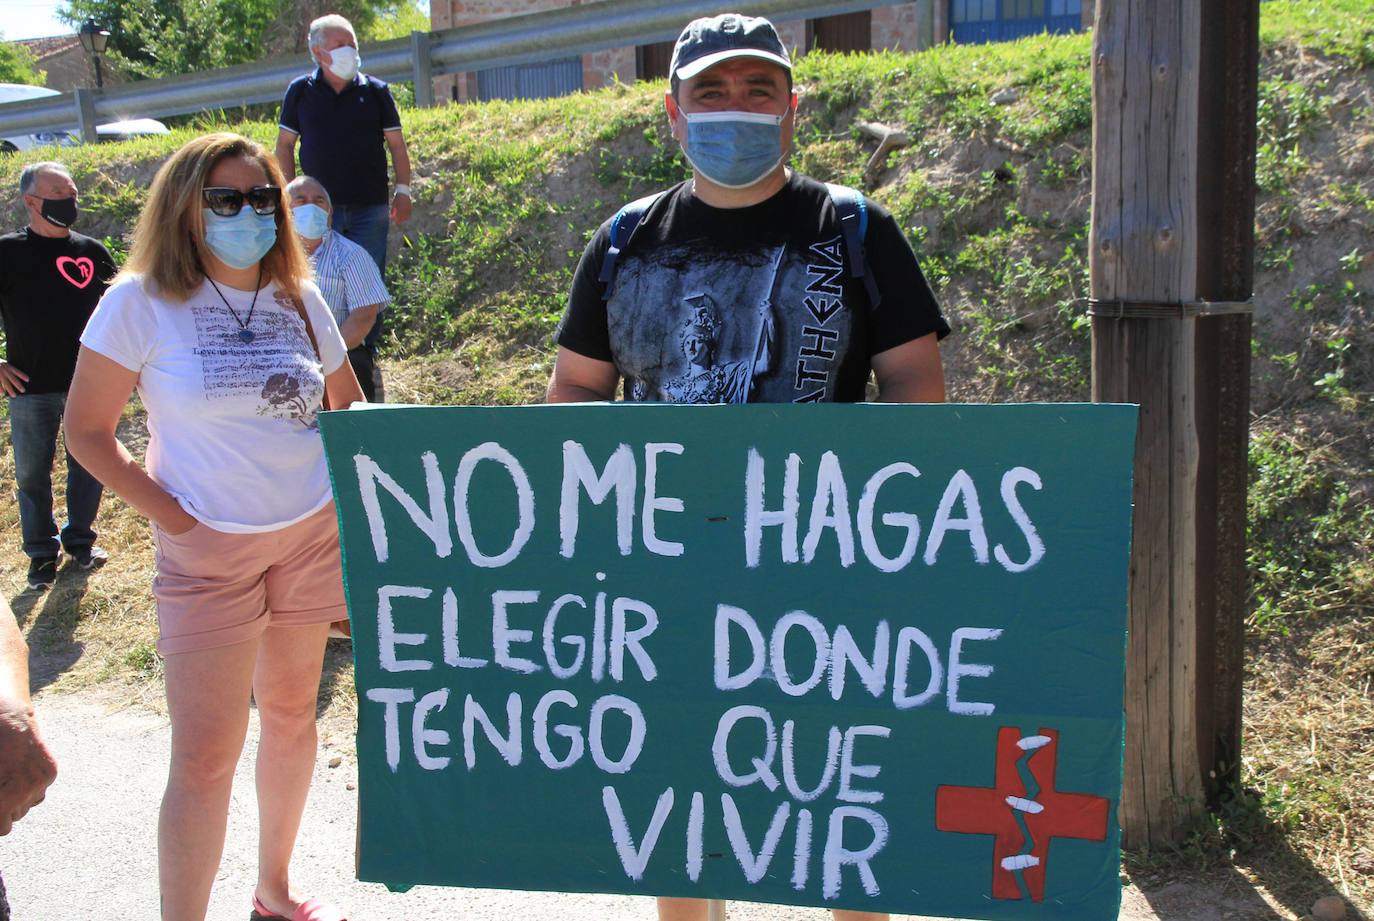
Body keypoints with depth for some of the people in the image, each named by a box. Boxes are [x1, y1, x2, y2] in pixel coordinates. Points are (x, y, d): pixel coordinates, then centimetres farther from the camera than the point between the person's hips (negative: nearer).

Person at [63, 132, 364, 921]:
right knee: (205, 756, -5)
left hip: (313, 536, 4)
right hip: (207, 551, -4)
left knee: (292, 713, 16)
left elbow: (349, 403, 18)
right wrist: (174, 517, -11)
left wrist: (349, 486, 3)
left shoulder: (300, 299, 3)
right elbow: (87, 431, -6)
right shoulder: (140, 303, -9)